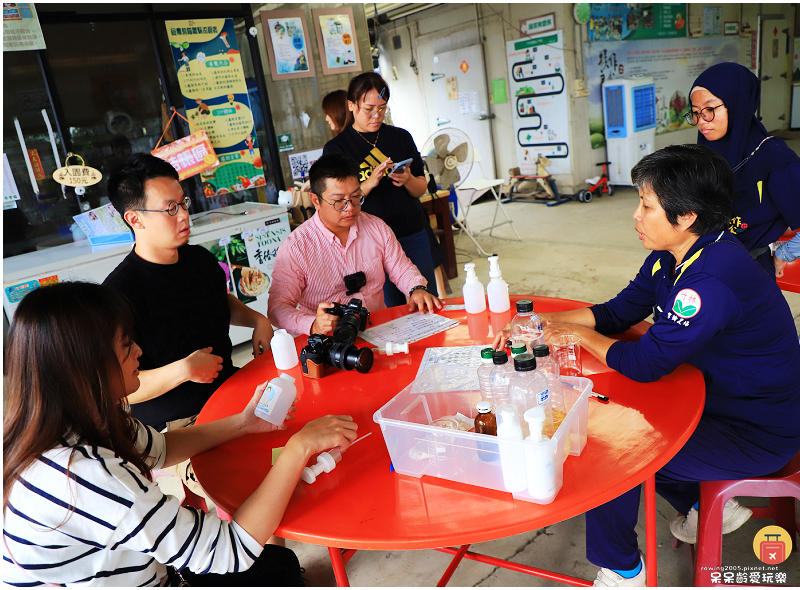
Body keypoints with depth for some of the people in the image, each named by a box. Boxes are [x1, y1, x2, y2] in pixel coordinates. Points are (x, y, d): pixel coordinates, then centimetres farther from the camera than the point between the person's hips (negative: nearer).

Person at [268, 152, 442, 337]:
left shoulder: (377, 228, 6)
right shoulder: (294, 248, -9)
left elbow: (402, 269, 16)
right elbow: (278, 306, -13)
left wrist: (418, 289, -7)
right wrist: (313, 325, -32)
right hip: (331, 341, -3)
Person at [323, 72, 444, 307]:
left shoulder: (401, 137, 8)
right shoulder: (336, 148, -1)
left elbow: (421, 189, 10)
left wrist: (408, 180, -12)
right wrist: (369, 183, -22)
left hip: (413, 235, 3)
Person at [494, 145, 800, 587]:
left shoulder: (712, 280, -33)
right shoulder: (671, 256, -3)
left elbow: (645, 364, -28)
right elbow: (617, 313, 4)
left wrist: (579, 335, -13)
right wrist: (541, 325, -6)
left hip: (757, 433, -9)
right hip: (718, 396, 9)